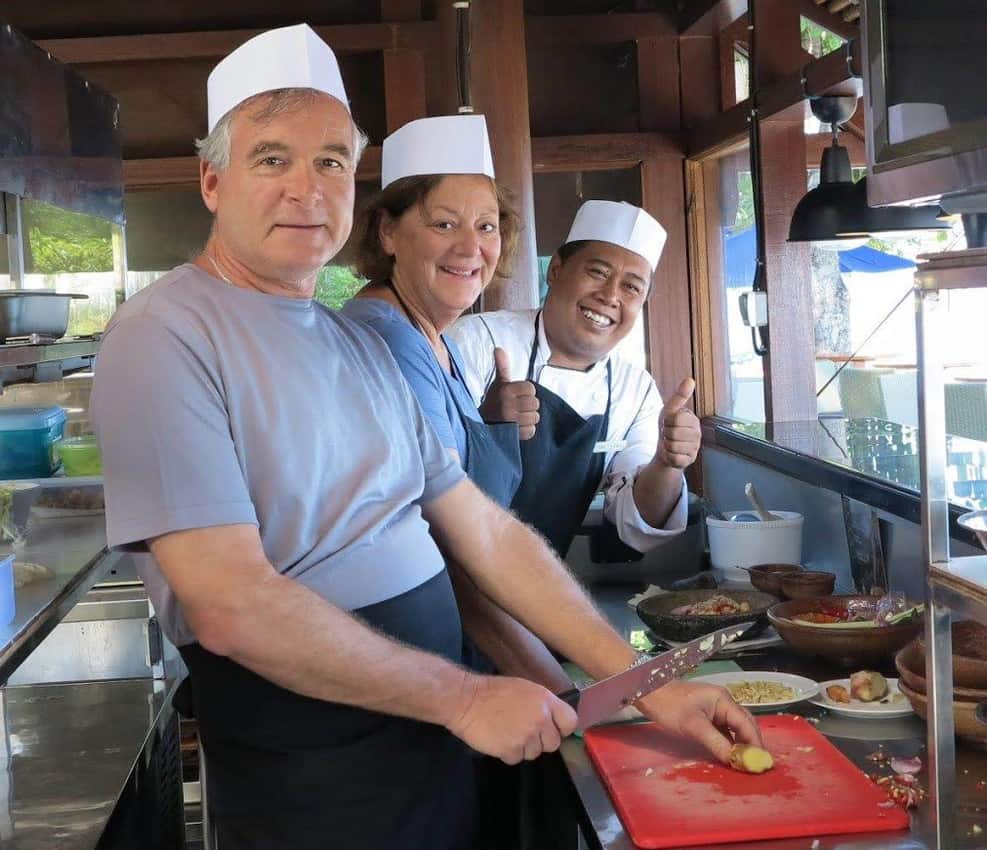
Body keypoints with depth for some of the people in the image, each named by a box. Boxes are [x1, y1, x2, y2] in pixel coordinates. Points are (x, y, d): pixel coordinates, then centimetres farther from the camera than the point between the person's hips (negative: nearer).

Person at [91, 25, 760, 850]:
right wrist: (462, 697, -17)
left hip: (437, 740, 7)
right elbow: (233, 606, -23)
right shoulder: (163, 338, -15)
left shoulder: (362, 347, 9)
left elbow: (489, 534, 6)